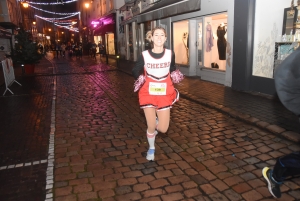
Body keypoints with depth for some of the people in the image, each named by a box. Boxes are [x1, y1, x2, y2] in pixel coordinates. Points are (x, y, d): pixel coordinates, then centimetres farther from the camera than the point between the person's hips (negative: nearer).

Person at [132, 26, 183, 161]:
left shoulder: (170, 54, -6)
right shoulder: (145, 55, -10)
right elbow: (135, 71, 4)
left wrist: (175, 76, 2)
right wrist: (139, 79, -5)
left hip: (164, 94, 2)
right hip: (148, 94, -1)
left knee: (163, 129, 2)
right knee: (151, 127, 4)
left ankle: (156, 122, 40)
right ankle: (151, 148, 34)